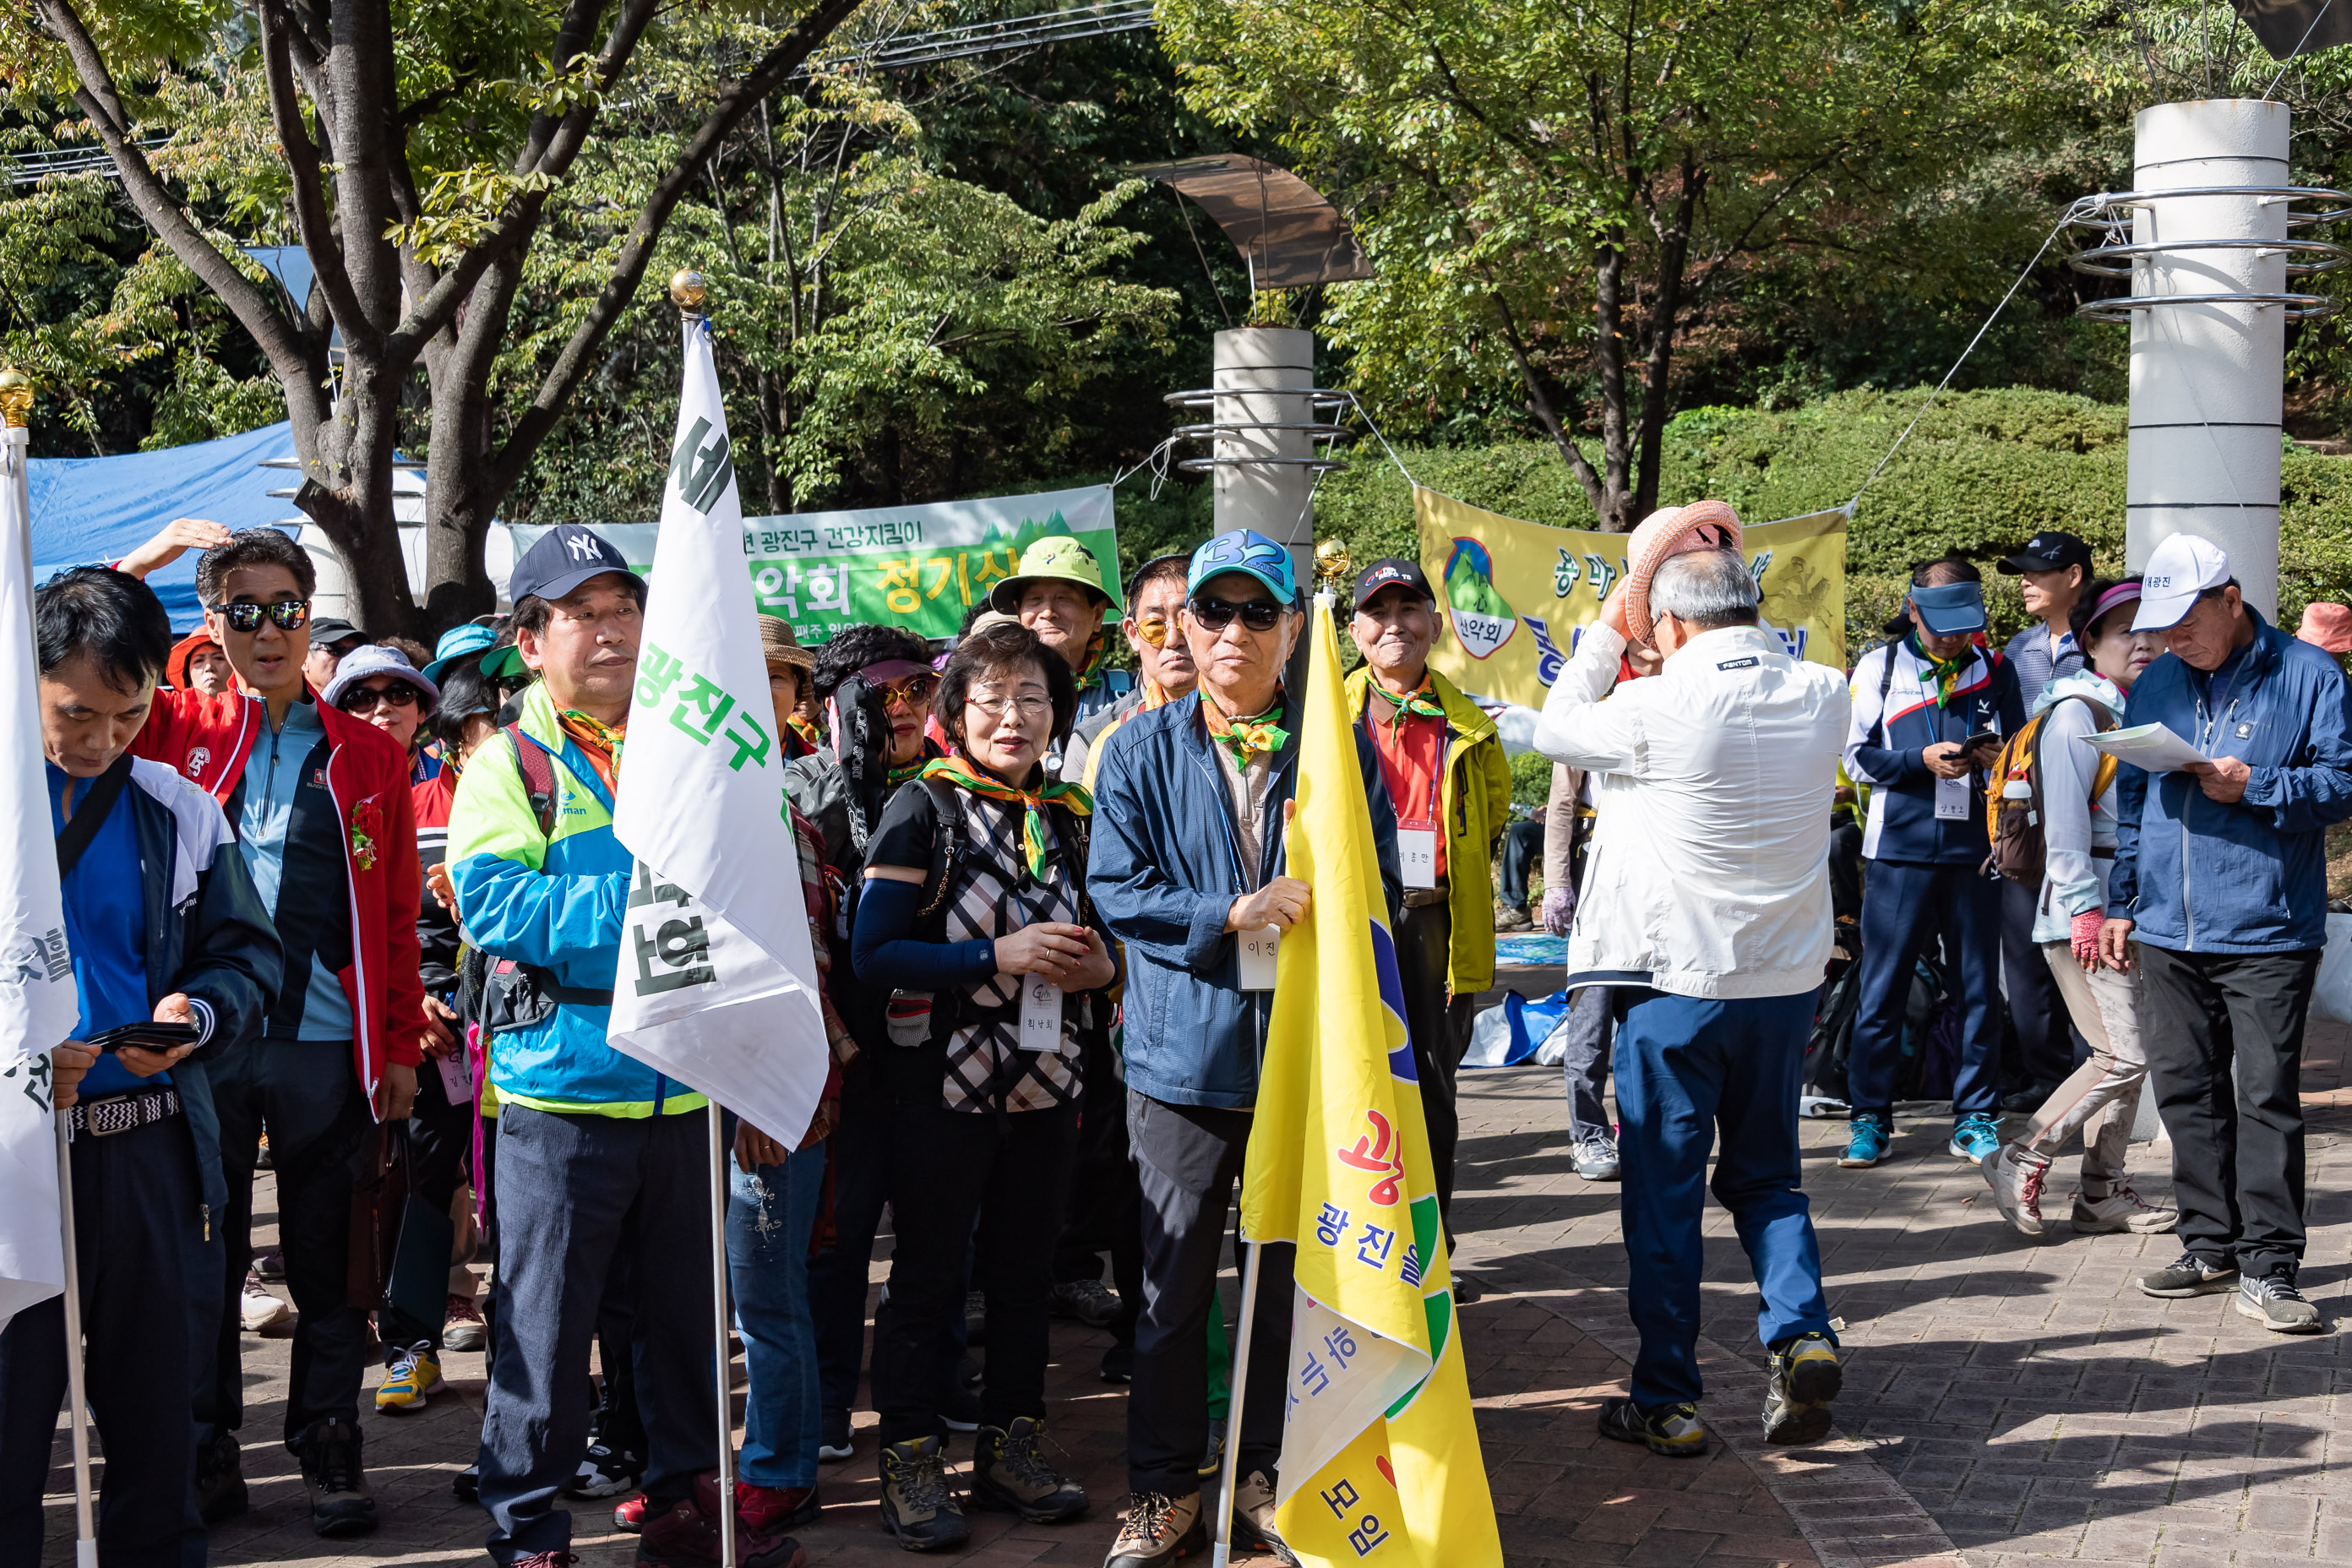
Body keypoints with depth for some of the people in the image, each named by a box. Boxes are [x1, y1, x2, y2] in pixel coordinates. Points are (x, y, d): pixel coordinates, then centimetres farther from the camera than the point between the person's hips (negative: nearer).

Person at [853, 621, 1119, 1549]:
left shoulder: (1070, 818, 9)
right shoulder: (922, 809, -7)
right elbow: (874, 956, -13)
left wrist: (1100, 967, -4)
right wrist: (998, 957, -21)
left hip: (1046, 1087, 5)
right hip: (944, 1085, -5)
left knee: (1025, 1274, 13)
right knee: (926, 1279, 4)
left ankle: (1011, 1450, 26)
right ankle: (910, 1466, 15)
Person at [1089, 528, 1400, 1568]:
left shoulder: (1341, 749, 5)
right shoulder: (1141, 750, 4)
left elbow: (1380, 887, 5)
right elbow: (1115, 892, -3)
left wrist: (1314, 898, -15)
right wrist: (1230, 916, -15)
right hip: (1184, 1052, 0)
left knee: (1292, 1277, 9)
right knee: (1174, 1280, 7)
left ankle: (1271, 1475, 25)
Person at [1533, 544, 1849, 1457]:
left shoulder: (1659, 708, -17)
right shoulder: (1822, 698, -2)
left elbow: (1556, 731, 1)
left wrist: (1608, 628, 10)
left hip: (1678, 984, -5)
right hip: (1788, 979, 5)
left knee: (1663, 1194, 7)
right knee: (1764, 1174, 21)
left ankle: (1667, 1400, 13)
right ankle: (1802, 1332, 0)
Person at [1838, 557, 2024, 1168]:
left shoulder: (1996, 671, 13)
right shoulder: (1880, 667, 7)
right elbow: (1857, 756, 2)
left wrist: (1999, 757, -6)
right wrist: (1924, 760, -13)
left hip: (1975, 847, 2)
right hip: (1900, 845, -2)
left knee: (1979, 988, 4)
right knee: (1882, 986, 0)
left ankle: (1975, 1119, 13)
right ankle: (1870, 1118, 8)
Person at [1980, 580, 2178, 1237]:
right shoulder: (2075, 712, -9)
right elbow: (2064, 821, -15)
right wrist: (2084, 909, -19)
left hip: (2131, 908, 8)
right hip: (2083, 909, -8)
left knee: (2126, 1056, 8)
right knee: (2123, 1057, -11)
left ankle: (2103, 1190, 17)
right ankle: (2020, 1160, 0)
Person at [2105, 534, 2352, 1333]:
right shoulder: (2155, 685, 14)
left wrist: (2252, 787, -17)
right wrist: (2120, 904, 16)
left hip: (2267, 935, -5)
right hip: (2166, 934, 5)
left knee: (2265, 1096, -6)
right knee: (2187, 1093, 10)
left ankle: (2266, 1269, -1)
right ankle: (2211, 1246, 21)